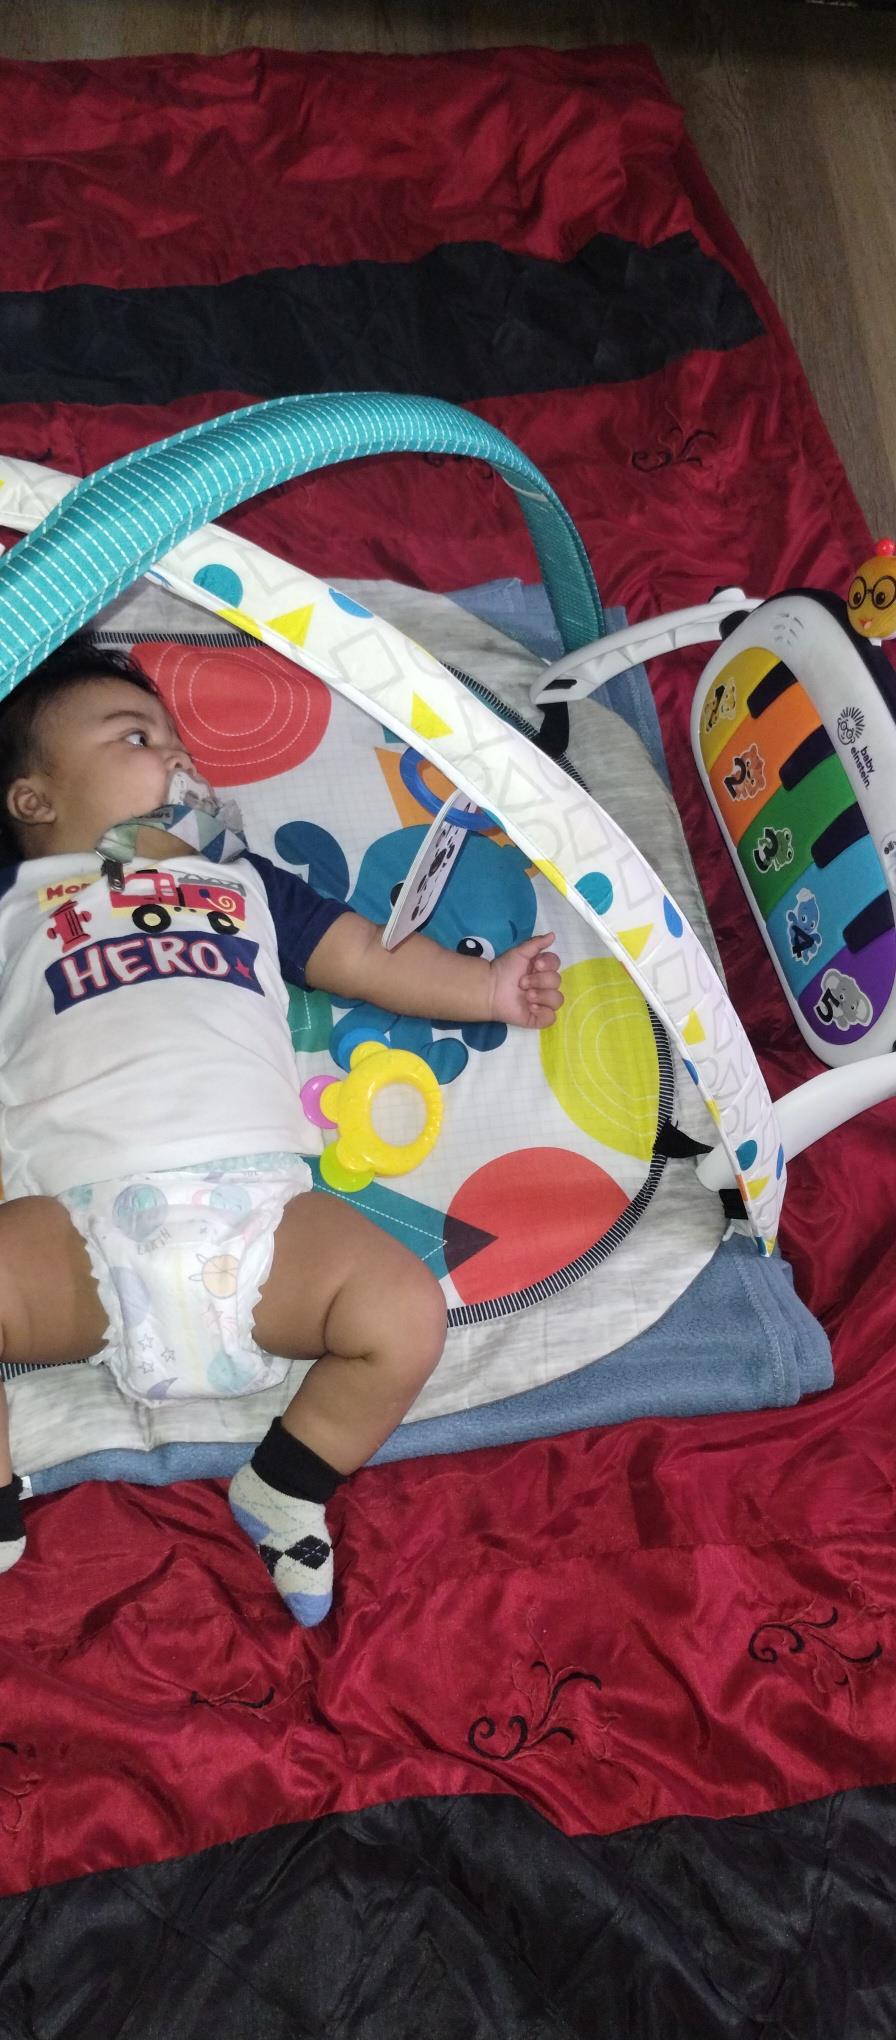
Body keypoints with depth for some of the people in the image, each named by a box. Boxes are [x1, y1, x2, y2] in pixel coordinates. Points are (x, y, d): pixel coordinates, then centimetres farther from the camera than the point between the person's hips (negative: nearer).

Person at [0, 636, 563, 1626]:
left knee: (406, 1315, -20)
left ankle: (283, 1495, 5)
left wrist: (490, 988, 22)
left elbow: (372, 958, 29)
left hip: (257, 1208, 2)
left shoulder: (244, 882, 33)